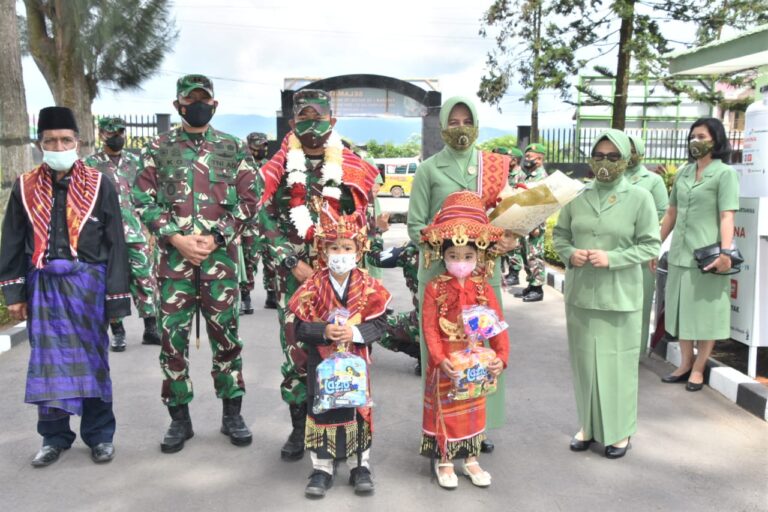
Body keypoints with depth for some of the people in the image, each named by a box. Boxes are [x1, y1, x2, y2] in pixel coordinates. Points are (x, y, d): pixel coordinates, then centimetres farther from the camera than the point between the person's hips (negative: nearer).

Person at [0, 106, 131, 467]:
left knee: (92, 357, 7)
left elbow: (115, 244, -2)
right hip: (43, 285, 2)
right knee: (48, 359, 8)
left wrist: (116, 298, -4)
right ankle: (54, 436, 23)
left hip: (87, 283, -2)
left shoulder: (98, 185, -1)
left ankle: (99, 435, 21)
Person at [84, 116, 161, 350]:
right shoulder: (90, 164, 3)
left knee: (146, 279, 3)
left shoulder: (136, 162, 11)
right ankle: (117, 332, 13)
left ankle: (151, 329, 13)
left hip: (136, 233, 2)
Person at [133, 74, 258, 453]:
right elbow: (144, 200, 2)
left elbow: (248, 200, 3)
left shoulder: (233, 148, 7)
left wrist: (214, 238, -9)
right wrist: (176, 238, -11)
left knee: (225, 334, 5)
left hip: (221, 255, 0)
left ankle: (232, 413, 18)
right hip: (174, 256, 1)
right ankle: (179, 417, 17)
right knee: (172, 336, 4)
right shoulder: (158, 149, 7)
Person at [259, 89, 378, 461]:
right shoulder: (278, 169, 4)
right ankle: (299, 426, 17)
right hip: (294, 271, 0)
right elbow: (269, 222, 0)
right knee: (295, 347, 3)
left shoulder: (351, 168, 5)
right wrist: (296, 265, -10)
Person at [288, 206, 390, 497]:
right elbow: (300, 328, -9)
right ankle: (322, 468, 21)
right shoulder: (312, 287, -8)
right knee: (321, 411, 7)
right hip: (321, 364, 0)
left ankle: (360, 466, 25)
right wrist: (324, 331, -25)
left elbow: (378, 325, -6)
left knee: (358, 411, 9)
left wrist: (356, 332, -23)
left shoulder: (368, 287, -5)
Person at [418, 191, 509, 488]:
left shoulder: (483, 287, -2)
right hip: (445, 364, -3)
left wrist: (501, 356, -16)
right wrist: (441, 360, -24)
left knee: (474, 412, 15)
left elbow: (498, 323, -4)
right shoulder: (435, 288, -10)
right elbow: (429, 328, -15)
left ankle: (471, 460, 31)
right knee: (445, 412, 8)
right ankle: (444, 462, 25)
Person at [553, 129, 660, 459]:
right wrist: (569, 254, -10)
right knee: (584, 360, 12)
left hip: (619, 295, -3)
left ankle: (619, 430, 21)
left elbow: (650, 246, -6)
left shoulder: (640, 198, -6)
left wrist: (612, 258, -18)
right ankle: (589, 424, 27)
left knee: (617, 362, 6)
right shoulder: (577, 196, 2)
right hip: (580, 292, 3)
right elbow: (559, 234, 11)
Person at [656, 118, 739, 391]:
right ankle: (685, 364, 23)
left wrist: (725, 252, -23)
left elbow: (727, 216, -13)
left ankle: (698, 369, 12)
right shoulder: (683, 172, 13)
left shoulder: (724, 173, -4)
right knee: (681, 309, 12)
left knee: (705, 312, 3)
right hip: (680, 253, 6)